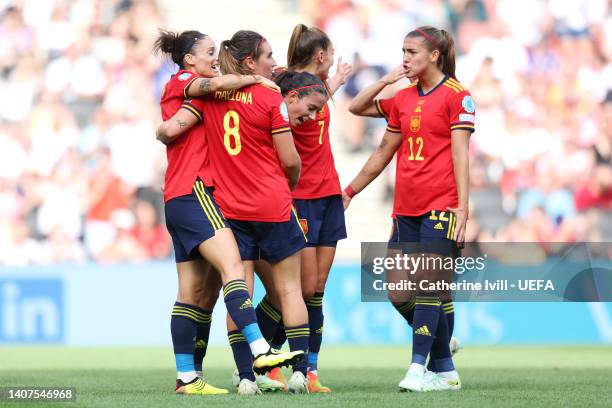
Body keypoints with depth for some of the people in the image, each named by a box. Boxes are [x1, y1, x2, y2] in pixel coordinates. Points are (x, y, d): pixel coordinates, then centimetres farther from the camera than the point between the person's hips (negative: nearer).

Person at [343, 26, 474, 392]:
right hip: (406, 208, 7)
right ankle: (446, 370, 12)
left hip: (441, 207, -7)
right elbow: (384, 152, 24)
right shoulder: (403, 99, 15)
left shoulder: (456, 95, -4)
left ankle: (418, 369, -13)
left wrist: (462, 210, -15)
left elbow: (460, 155, -9)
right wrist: (350, 191, 26)